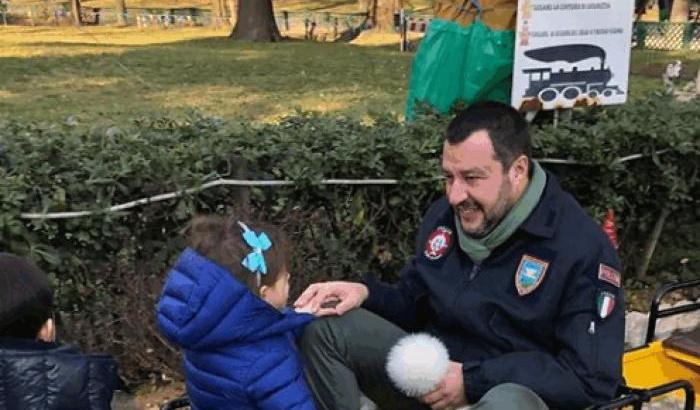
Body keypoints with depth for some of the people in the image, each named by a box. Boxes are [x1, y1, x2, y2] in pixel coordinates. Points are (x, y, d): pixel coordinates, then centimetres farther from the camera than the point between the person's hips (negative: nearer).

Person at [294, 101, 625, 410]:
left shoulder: (582, 247, -19)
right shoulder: (444, 214, 2)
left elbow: (593, 377, -21)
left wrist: (473, 381, -24)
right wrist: (365, 293, -8)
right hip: (430, 373, 5)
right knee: (325, 326, -10)